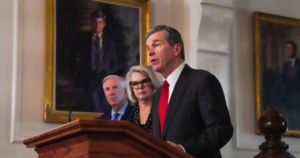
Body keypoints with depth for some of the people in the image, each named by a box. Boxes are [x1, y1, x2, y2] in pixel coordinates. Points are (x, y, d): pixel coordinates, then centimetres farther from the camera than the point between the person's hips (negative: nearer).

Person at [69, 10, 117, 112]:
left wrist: (110, 74, 1)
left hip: (104, 78, 3)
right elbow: (73, 57, 13)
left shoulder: (109, 42, 13)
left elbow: (114, 63, 17)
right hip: (89, 76, -2)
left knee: (104, 106, 2)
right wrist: (76, 73, 9)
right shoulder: (82, 38, 8)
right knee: (94, 104, -22)